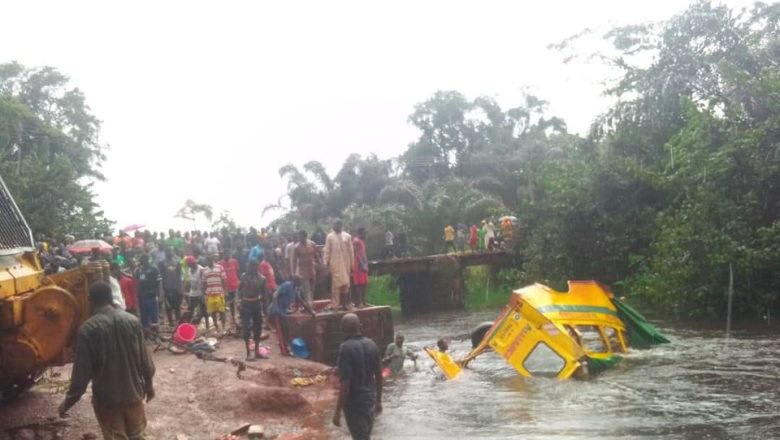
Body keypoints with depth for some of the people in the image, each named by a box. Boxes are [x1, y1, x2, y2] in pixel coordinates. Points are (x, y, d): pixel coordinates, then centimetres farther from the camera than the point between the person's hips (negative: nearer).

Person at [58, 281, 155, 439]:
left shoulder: (87, 329, -16)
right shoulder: (132, 321, -5)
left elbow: (81, 372, -14)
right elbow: (144, 358, 2)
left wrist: (68, 401, -1)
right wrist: (149, 383, 17)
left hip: (106, 397, -3)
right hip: (133, 392, 3)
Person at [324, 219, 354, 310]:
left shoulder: (347, 236, 8)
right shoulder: (330, 237, 4)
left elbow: (351, 251, 8)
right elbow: (327, 251, 3)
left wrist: (351, 263, 5)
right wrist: (326, 263, -2)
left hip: (345, 263, 2)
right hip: (335, 263, -2)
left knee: (345, 284, 3)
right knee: (336, 283, -4)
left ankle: (343, 303, 11)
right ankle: (334, 304, 0)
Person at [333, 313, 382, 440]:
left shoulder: (346, 348, -20)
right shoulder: (371, 344, 2)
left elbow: (345, 383, -23)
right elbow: (379, 376, 8)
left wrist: (338, 411, -17)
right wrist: (378, 400, 19)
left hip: (355, 402, -7)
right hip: (370, 398, 7)